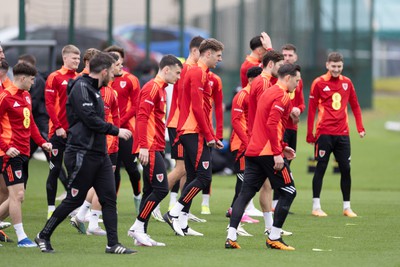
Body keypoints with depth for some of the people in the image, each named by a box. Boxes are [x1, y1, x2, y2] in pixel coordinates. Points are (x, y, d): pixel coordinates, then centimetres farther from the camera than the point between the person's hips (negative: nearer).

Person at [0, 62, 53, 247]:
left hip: (24, 153, 9)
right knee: (17, 194, -9)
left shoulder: (26, 96, 15)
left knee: (17, 197, 10)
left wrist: (41, 142, 11)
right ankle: (21, 238, -7)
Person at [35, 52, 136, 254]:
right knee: (74, 200, -2)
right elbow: (90, 119, -22)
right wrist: (116, 131, -16)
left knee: (109, 198, 2)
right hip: (82, 154, -9)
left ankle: (113, 244, 2)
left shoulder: (93, 89, 16)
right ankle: (43, 236, 12)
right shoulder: (81, 88, -14)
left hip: (99, 153, 9)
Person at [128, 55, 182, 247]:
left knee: (150, 191, 9)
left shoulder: (160, 89, 19)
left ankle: (140, 233, 10)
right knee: (161, 188, -12)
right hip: (150, 148, -10)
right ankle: (138, 227, -7)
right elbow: (142, 117, -19)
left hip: (154, 149, 10)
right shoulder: (152, 88, -11)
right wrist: (143, 146, -25)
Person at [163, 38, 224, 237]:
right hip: (195, 133, -10)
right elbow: (197, 108, -18)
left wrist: (212, 136, 20)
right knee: (204, 177, -11)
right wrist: (209, 136, -14)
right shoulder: (199, 73, -11)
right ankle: (174, 213, -9)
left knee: (193, 178, 9)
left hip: (189, 132, 10)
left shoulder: (200, 73, 20)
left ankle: (182, 224, 9)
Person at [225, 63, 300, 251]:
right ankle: (274, 238, 2)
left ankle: (231, 237, -5)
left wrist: (282, 147, 25)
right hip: (269, 153, -9)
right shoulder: (282, 96, -9)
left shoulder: (267, 93, 20)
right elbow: (272, 124, -20)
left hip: (253, 152, 9)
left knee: (245, 193, 4)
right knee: (288, 191, 3)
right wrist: (277, 153, -20)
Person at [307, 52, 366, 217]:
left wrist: (360, 127, 5)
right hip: (324, 133, -3)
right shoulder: (319, 83, -2)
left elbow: (354, 105, 15)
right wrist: (310, 133, -4)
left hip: (342, 133, 4)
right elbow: (312, 109, -1)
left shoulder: (347, 83, 10)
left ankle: (347, 207, 11)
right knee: (321, 168, -2)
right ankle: (316, 207, 3)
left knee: (346, 169, 3)